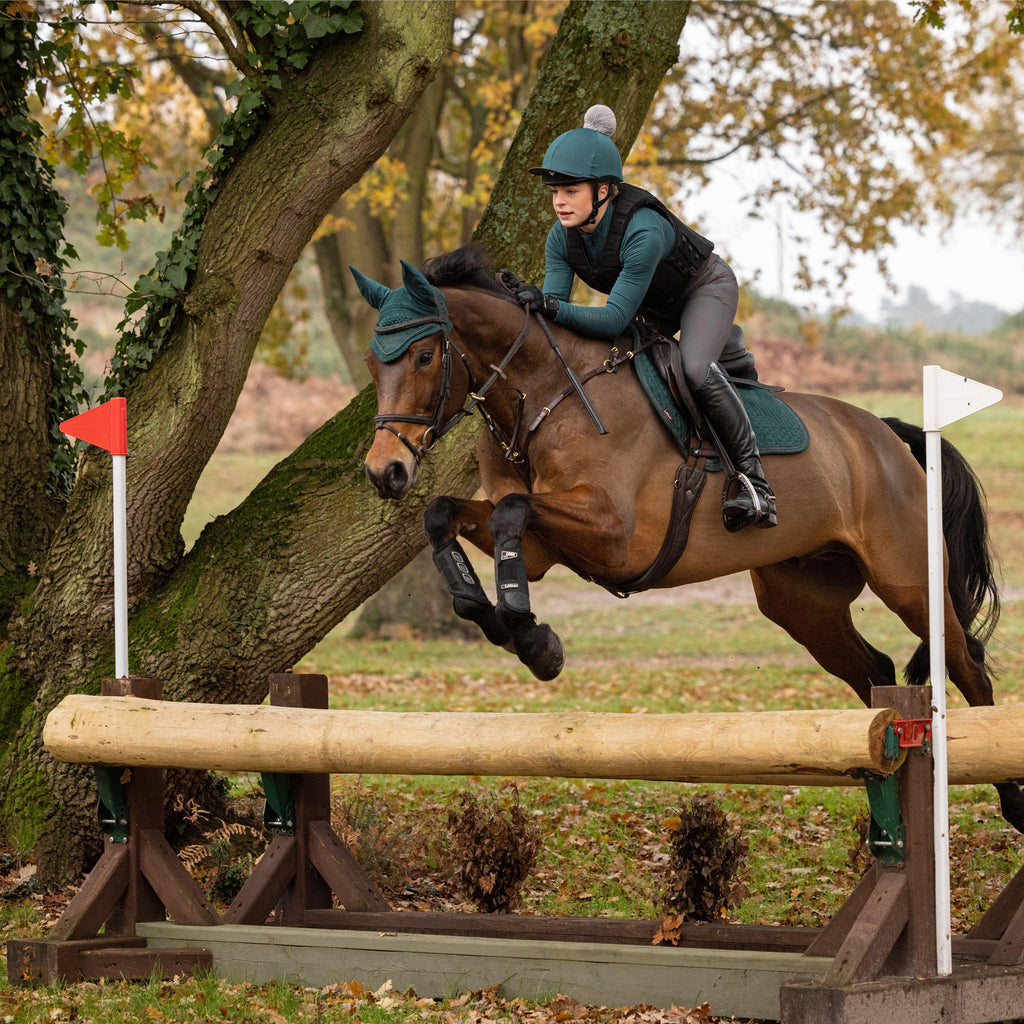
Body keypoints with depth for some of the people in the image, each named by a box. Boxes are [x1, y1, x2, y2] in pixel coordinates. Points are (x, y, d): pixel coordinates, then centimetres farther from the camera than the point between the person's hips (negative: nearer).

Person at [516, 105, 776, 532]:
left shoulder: (643, 231, -41)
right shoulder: (562, 238, -19)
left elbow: (615, 318, -44)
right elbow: (556, 309, -19)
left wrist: (552, 306, -57)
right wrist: (531, 308, -41)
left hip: (706, 288, -8)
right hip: (653, 305, 8)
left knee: (695, 369, -32)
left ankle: (752, 476, -21)